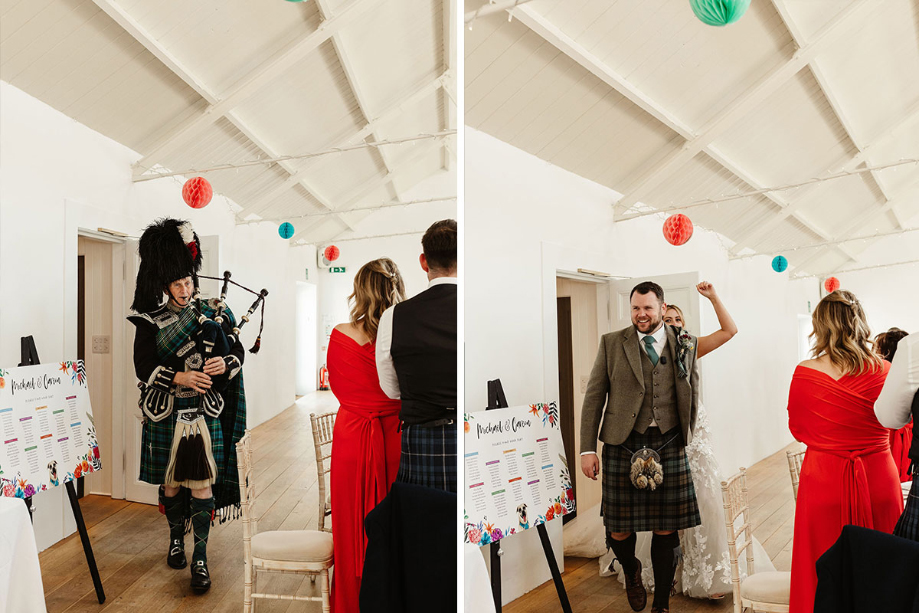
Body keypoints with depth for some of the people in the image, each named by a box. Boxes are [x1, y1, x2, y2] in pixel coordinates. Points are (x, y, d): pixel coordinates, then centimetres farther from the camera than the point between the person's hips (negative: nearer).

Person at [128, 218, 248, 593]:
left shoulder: (213, 312, 3)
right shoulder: (150, 321, 1)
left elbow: (238, 350, 5)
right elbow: (144, 367, -7)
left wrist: (225, 364, -18)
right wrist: (180, 377, -22)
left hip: (205, 412, 0)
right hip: (166, 414, 1)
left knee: (202, 482, -2)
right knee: (170, 481, 13)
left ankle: (200, 558, 6)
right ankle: (176, 539, 36)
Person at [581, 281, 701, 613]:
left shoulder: (686, 344, 7)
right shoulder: (612, 343, 3)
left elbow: (693, 394, 16)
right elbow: (594, 397, 2)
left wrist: (685, 439, 13)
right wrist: (587, 448, -2)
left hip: (668, 445, 1)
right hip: (623, 445, -1)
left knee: (666, 529, 7)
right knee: (618, 529, 3)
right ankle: (631, 570, 37)